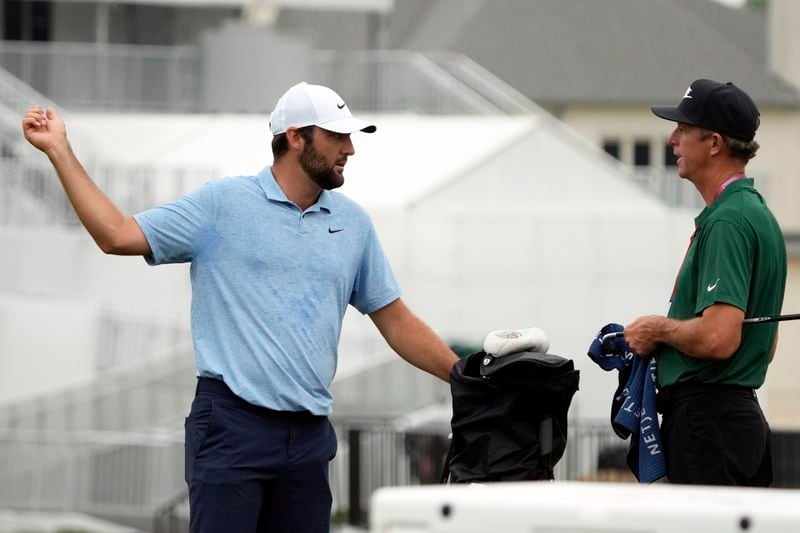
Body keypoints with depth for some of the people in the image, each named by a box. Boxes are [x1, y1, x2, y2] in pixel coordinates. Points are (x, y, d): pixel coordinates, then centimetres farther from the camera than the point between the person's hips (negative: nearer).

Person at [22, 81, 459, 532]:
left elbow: (395, 321, 17)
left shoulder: (353, 222, 12)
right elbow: (117, 235, -5)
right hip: (233, 424, -5)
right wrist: (60, 151, -8)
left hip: (310, 435, 5)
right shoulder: (223, 203, -1)